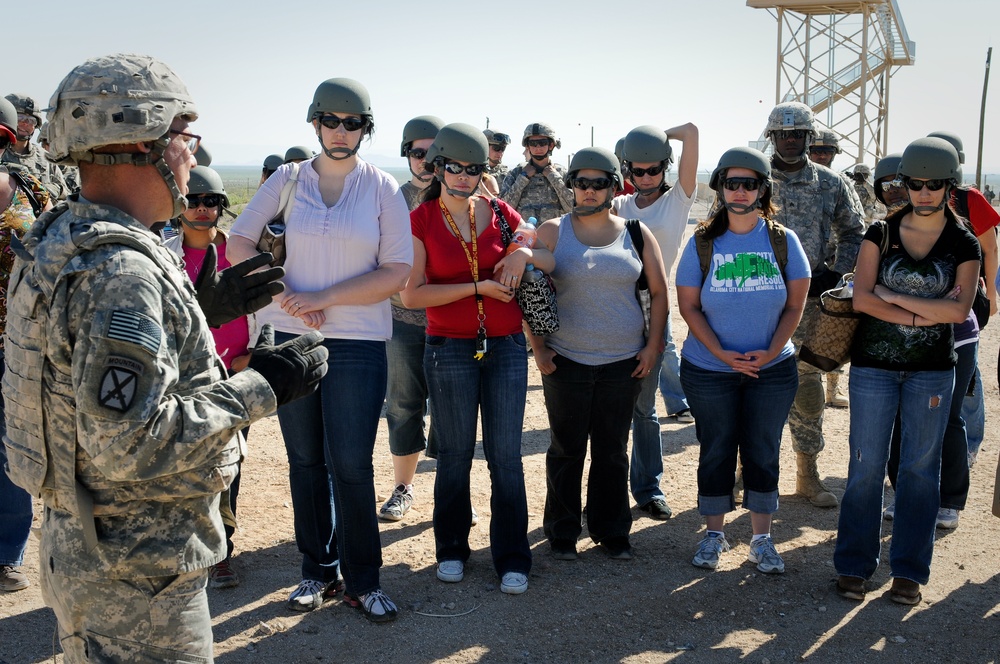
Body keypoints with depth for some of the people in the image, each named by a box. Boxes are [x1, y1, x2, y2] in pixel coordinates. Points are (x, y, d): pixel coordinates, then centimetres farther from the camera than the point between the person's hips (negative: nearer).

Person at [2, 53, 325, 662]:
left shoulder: (61, 242, 7)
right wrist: (258, 390, -22)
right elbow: (126, 443, -30)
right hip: (136, 576, -10)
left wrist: (203, 312, 12)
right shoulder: (120, 270, -26)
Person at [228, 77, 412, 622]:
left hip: (358, 345, -2)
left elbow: (396, 273, -7)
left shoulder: (383, 188, -1)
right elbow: (239, 244, 2)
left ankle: (362, 580, 14)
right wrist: (287, 296, -11)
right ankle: (317, 571, 25)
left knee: (350, 465, -1)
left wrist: (323, 298, -13)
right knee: (305, 460, 11)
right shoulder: (286, 180, 5)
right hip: (288, 338, 3)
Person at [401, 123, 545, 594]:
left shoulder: (499, 213, 5)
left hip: (506, 345, 2)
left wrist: (525, 253, -9)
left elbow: (551, 262, 13)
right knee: (455, 454, 6)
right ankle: (451, 550, 23)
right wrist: (477, 287, -13)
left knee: (506, 455, 2)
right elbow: (411, 295, -10)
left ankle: (512, 560, 12)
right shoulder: (420, 221, -2)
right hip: (450, 348, -2)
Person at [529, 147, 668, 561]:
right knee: (566, 448, 8)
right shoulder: (552, 232, 1)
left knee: (613, 451, 10)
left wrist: (653, 346, 2)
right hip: (565, 360, -1)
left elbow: (659, 293, 8)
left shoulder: (637, 234, 4)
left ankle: (612, 531, 23)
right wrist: (537, 346, -4)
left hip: (624, 362, 1)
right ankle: (562, 532, 21)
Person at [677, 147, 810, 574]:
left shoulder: (783, 241, -2)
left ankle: (762, 539, 20)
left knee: (763, 454, 8)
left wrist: (772, 350, -14)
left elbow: (795, 304, 0)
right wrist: (722, 354, -15)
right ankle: (713, 534, 24)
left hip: (772, 371, 1)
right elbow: (688, 305, -4)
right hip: (709, 371, 0)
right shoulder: (702, 243, -3)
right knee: (716, 453, 9)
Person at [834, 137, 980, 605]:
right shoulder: (881, 234, 2)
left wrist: (892, 296, -13)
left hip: (932, 369, 0)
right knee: (866, 466, 2)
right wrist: (926, 312, -13)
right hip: (874, 363, 0)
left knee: (920, 468, 6)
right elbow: (861, 298, -10)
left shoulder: (964, 245, 2)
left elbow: (959, 310, -13)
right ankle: (854, 565, 13)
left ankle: (909, 570, 16)